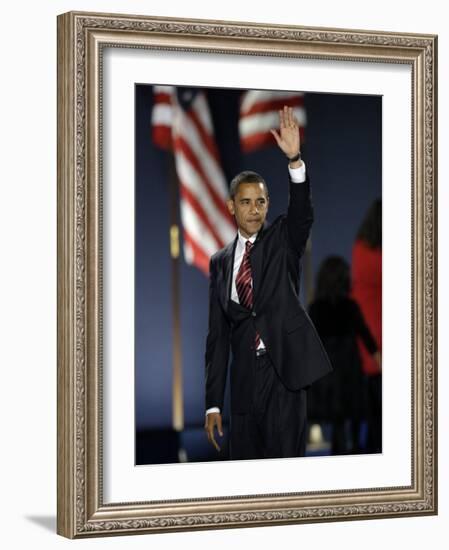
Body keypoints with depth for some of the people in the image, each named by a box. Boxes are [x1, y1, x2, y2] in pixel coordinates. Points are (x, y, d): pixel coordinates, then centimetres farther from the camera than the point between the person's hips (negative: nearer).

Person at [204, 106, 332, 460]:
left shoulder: (283, 240, 6)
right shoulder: (220, 262, 11)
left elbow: (303, 213, -18)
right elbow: (217, 335, 9)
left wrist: (295, 159, -33)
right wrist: (213, 403, 5)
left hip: (284, 369, -3)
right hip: (244, 379, 3)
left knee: (285, 462, -5)